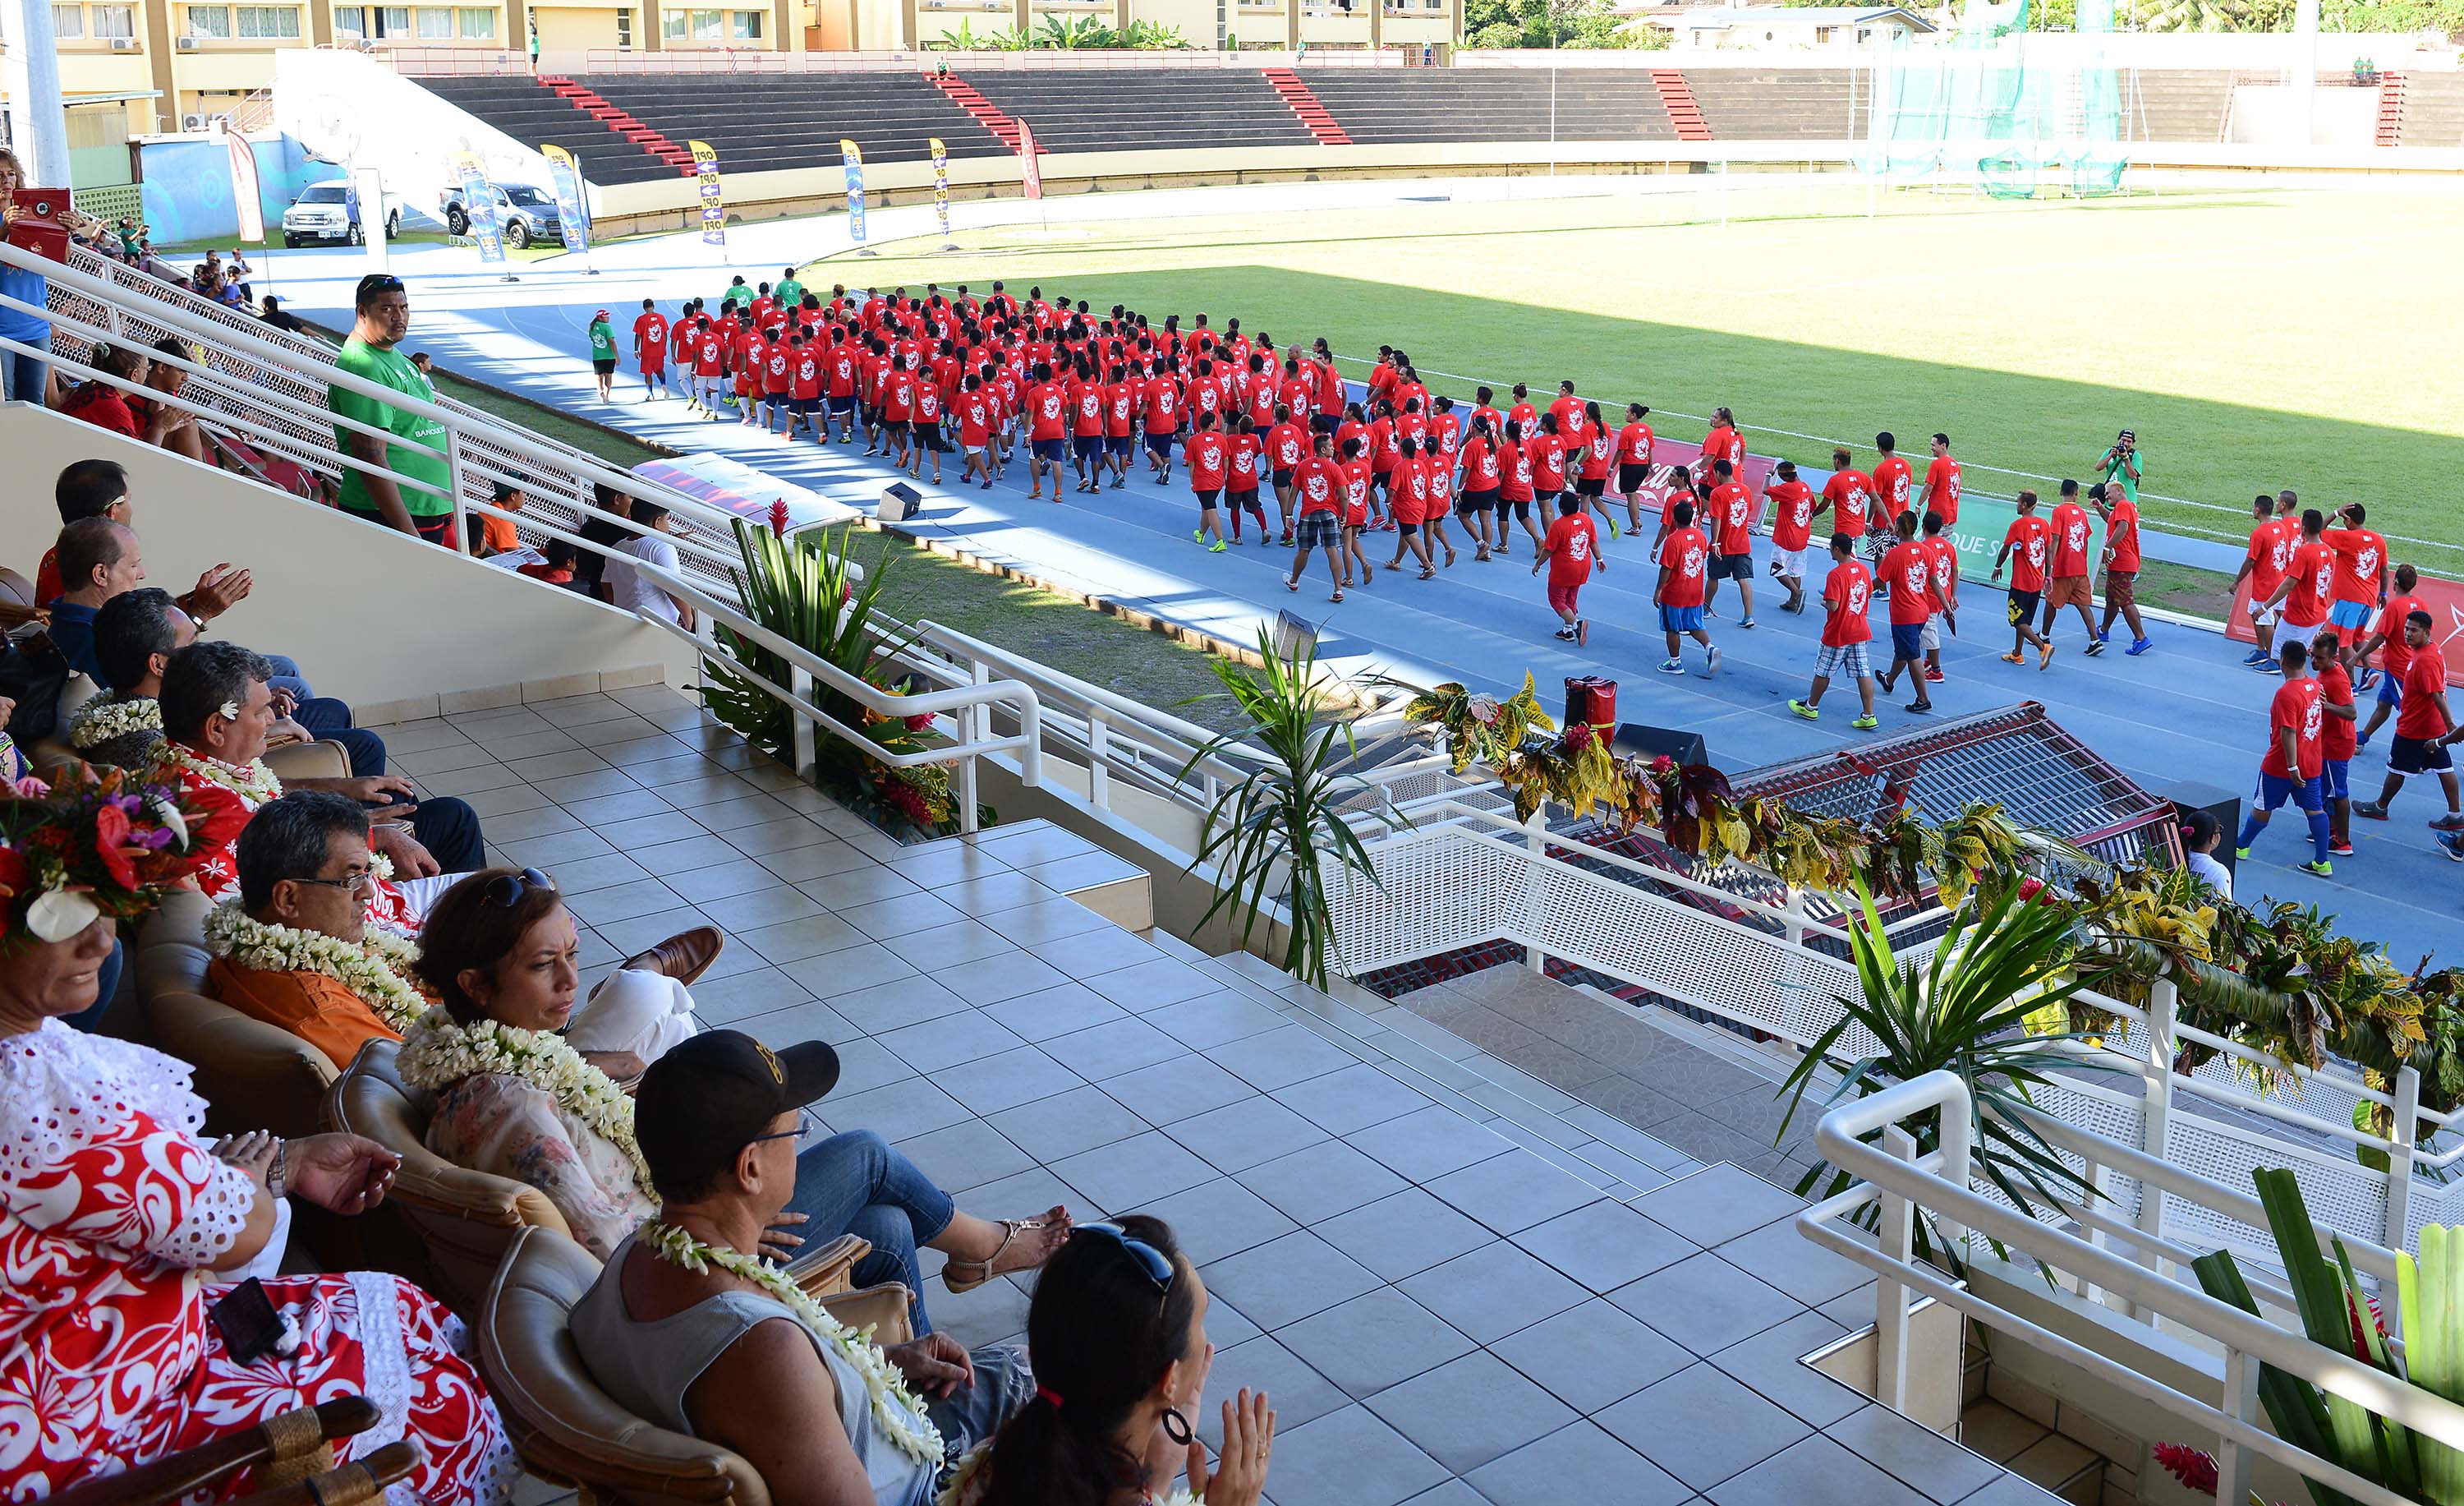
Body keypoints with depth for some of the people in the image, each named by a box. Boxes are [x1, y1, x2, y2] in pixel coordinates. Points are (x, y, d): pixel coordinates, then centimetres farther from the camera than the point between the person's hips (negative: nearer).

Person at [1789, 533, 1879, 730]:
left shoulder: (1836, 575, -21)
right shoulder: (1862, 568, 3)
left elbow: (1833, 606, -24)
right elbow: (1869, 594, 16)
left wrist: (1825, 602, -4)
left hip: (1838, 634, -7)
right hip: (1860, 631, 7)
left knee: (1823, 672, 12)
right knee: (1863, 673, 4)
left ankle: (1811, 707, 28)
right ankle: (1868, 716, 2)